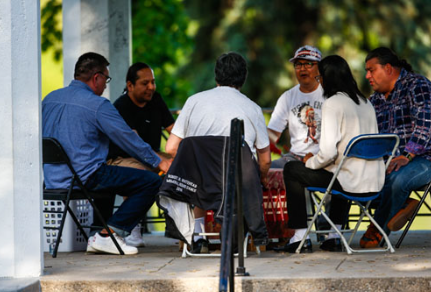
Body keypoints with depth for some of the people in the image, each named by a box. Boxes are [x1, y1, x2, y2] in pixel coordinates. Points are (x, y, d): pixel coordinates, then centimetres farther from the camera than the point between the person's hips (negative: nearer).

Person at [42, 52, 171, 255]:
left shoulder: (49, 99, 12)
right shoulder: (97, 105, -9)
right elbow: (128, 139, -4)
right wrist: (158, 162, 10)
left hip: (52, 179, 9)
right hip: (85, 176, -9)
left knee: (108, 176, 37)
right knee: (151, 182, -7)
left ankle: (99, 234, 27)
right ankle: (107, 236, -7)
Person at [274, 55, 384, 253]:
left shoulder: (332, 103, -11)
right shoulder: (365, 103, 13)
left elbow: (328, 152, -19)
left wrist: (310, 162, 2)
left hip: (351, 182, -8)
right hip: (375, 182, 8)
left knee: (291, 170, 11)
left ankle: (300, 238, 10)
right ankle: (334, 237, 37)